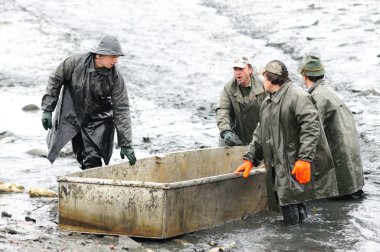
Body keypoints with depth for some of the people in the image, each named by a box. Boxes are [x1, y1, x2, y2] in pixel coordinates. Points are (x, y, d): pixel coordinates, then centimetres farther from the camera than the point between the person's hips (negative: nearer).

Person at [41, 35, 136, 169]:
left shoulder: (115, 78, -18)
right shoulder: (75, 62, -20)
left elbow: (121, 109, -15)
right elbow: (55, 80, -4)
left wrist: (126, 145, -16)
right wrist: (47, 109, -5)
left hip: (97, 122, -1)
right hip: (71, 116, 1)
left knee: (93, 163, -9)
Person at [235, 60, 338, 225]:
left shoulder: (297, 96, -9)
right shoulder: (267, 103, 20)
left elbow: (311, 128, -18)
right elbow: (260, 134, 25)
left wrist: (304, 159, -25)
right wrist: (250, 159, 16)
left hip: (296, 167, -8)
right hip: (278, 165, 8)